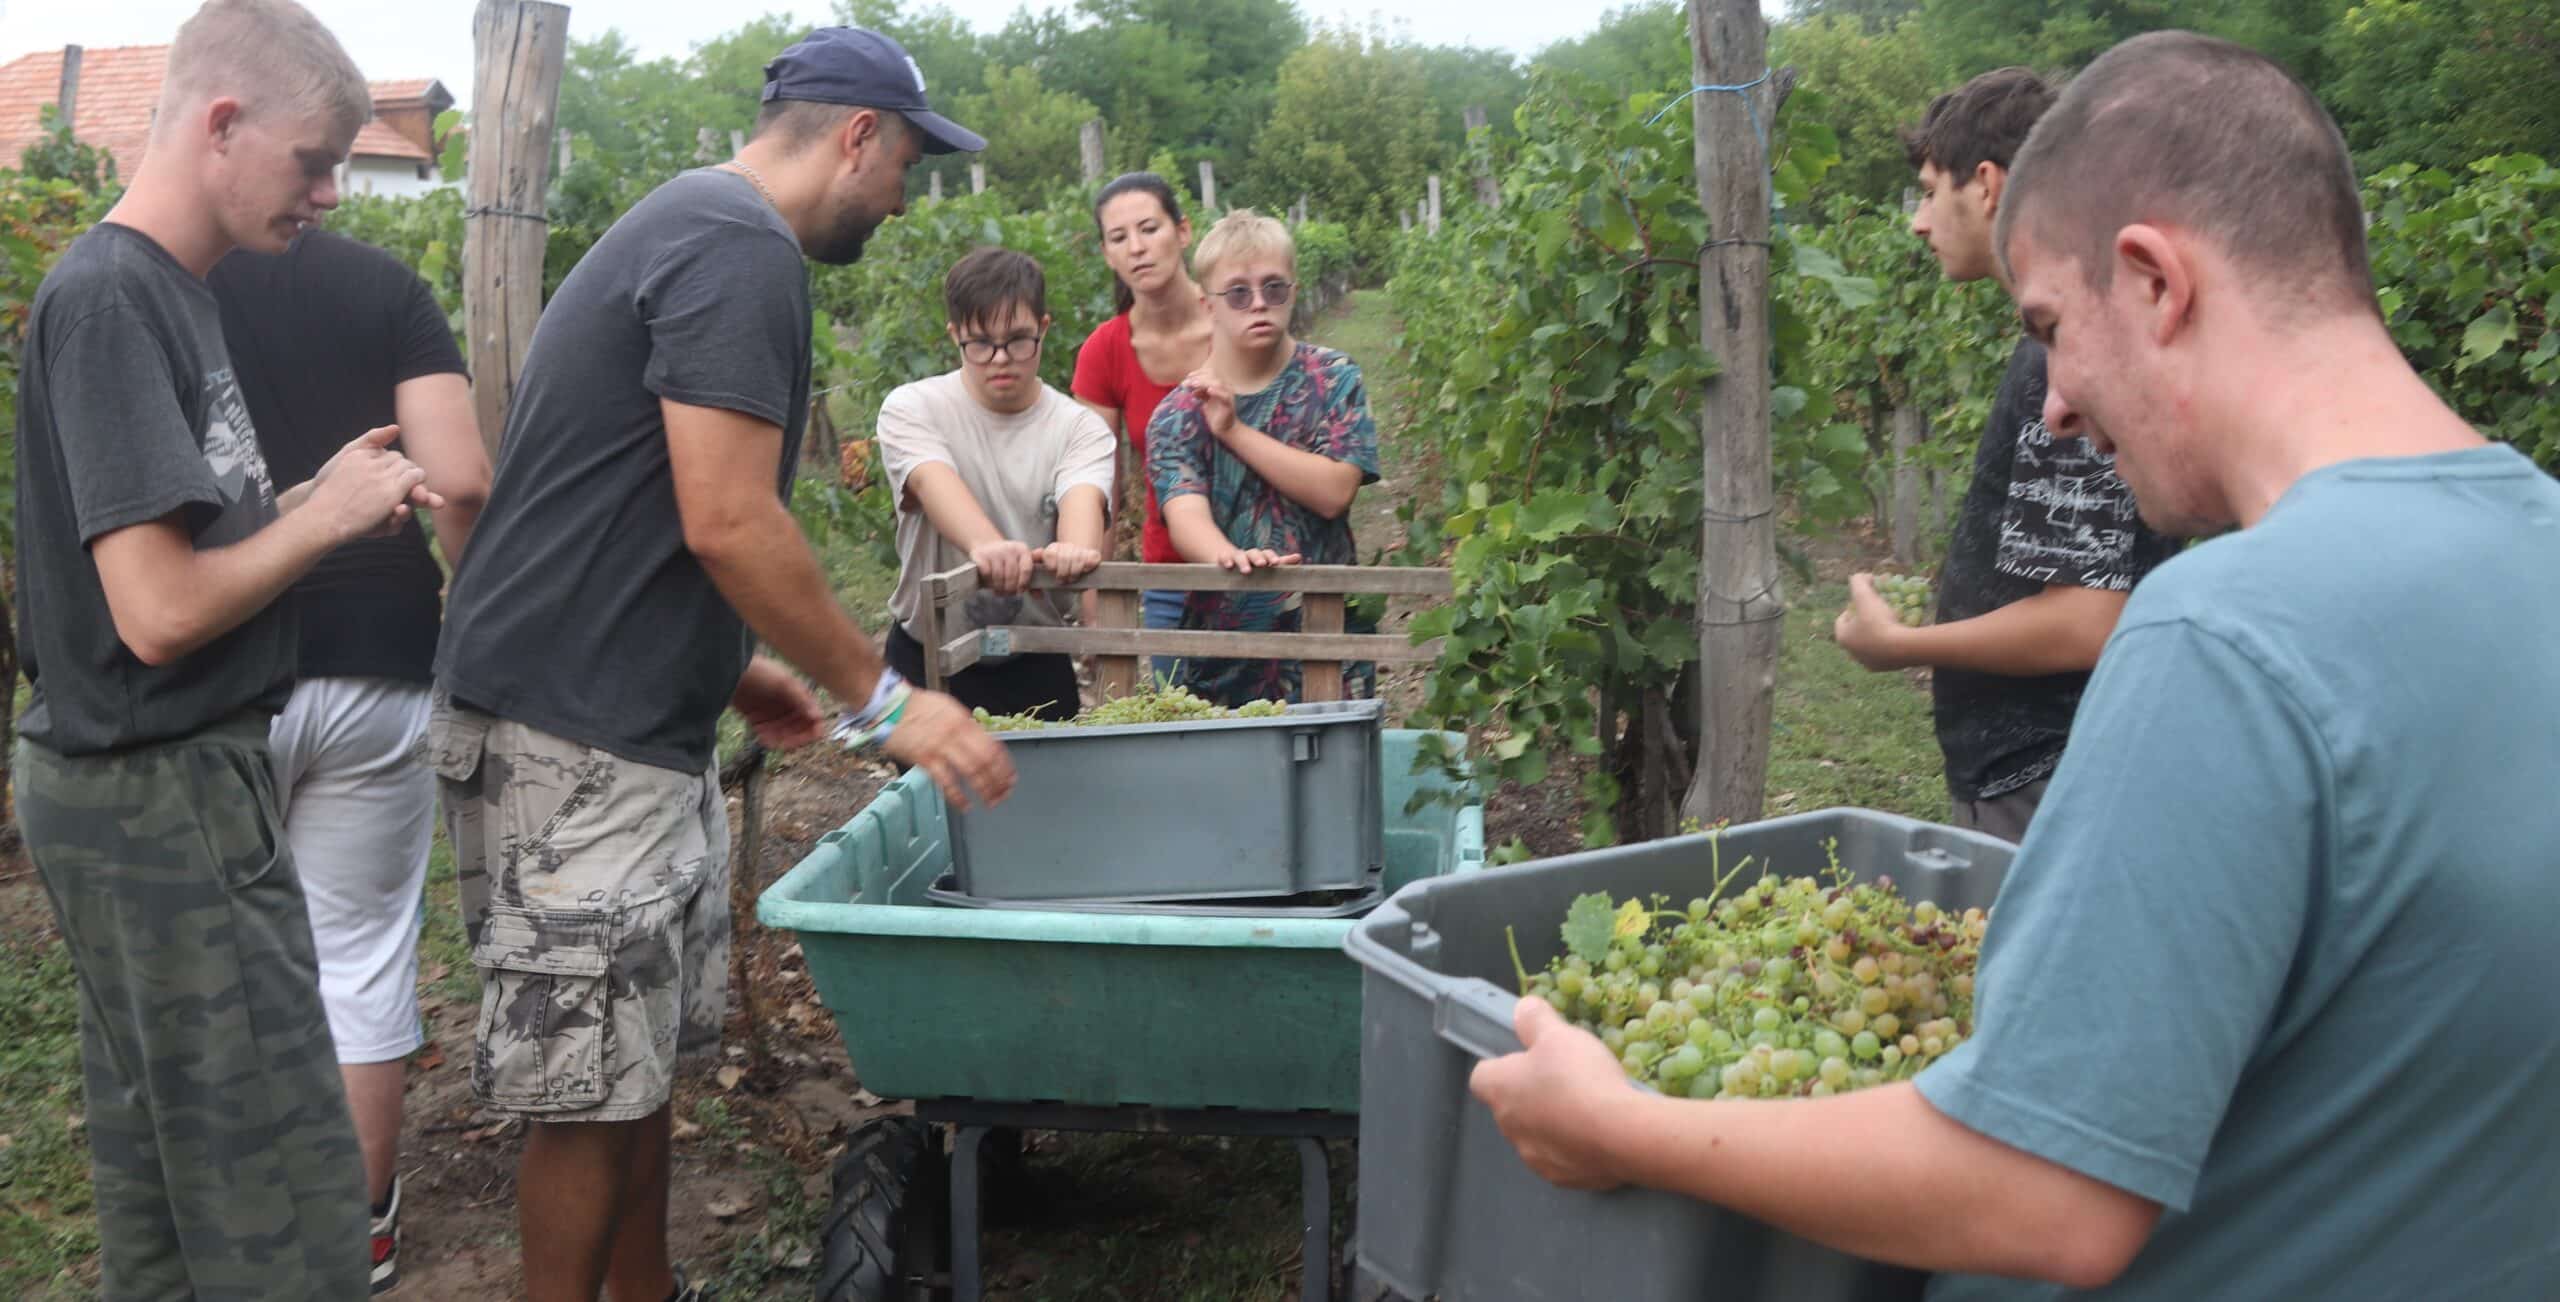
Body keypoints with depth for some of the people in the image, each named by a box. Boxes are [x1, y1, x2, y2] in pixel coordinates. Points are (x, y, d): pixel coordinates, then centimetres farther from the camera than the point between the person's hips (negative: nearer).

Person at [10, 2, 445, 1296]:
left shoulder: (163, 290, 11)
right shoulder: (110, 297, -17)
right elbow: (158, 611, -23)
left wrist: (321, 497, 3)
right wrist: (328, 512, -10)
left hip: (156, 786, 9)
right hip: (164, 797, -9)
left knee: (156, 1166, 19)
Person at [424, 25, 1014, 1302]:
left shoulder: (689, 225, 18)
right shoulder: (743, 249, -15)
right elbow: (727, 524, -22)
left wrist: (731, 671, 22)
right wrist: (883, 700, -14)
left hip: (635, 726, 10)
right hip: (576, 738, -10)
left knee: (641, 1056, 17)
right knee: (591, 1085, -1)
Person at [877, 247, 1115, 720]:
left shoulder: (1080, 428, 0)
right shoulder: (911, 409, -4)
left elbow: (1083, 497, -20)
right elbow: (933, 482, -24)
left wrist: (1075, 549, -46)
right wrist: (986, 546, -47)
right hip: (929, 658, -1)